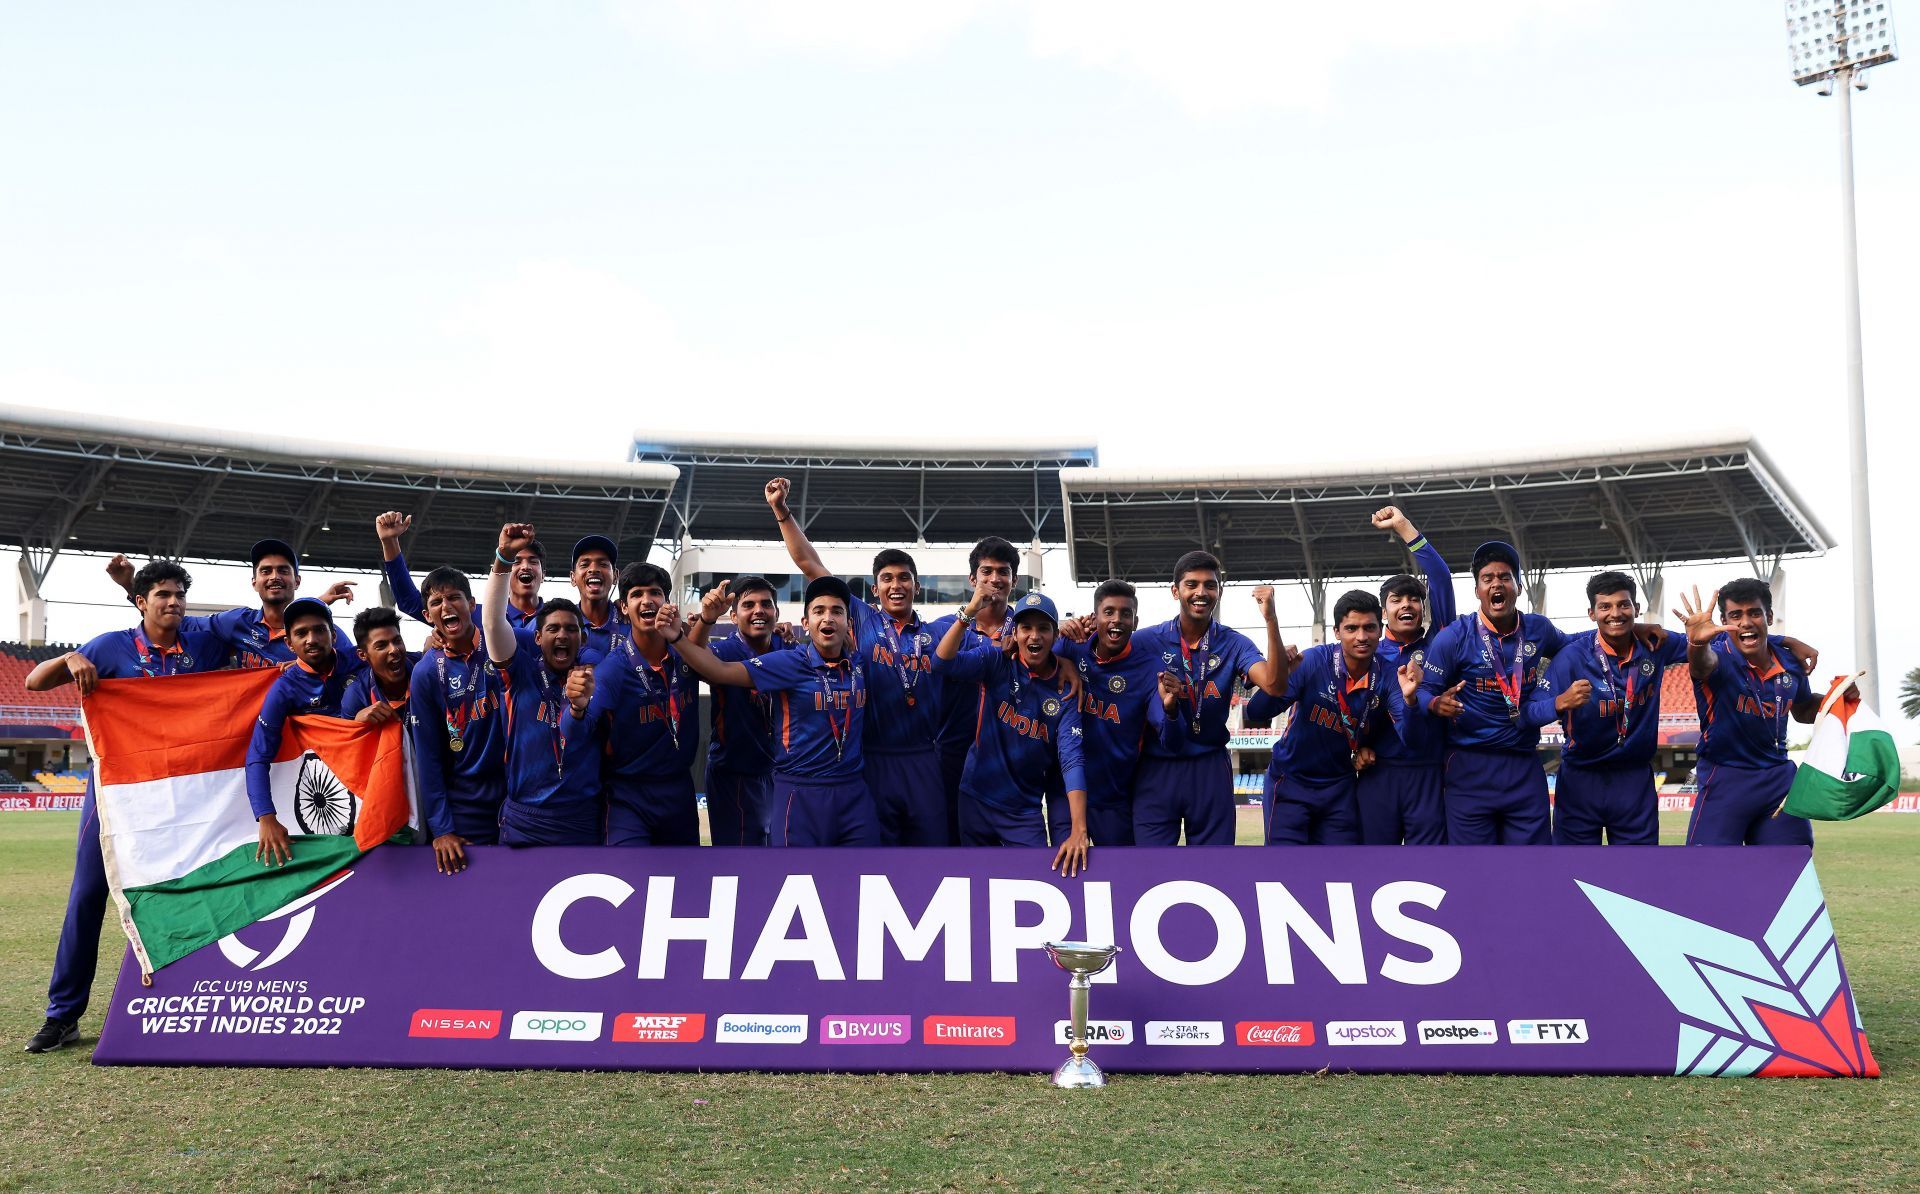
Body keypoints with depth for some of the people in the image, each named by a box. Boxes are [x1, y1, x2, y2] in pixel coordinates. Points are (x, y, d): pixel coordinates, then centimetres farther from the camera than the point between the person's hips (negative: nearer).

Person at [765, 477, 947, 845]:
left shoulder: (935, 633, 10)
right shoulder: (861, 620, 5)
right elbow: (809, 564, 4)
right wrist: (781, 510, 1)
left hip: (924, 762, 2)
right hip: (872, 761, -1)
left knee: (933, 842, 4)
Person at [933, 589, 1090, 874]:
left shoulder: (1065, 690, -7)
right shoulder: (996, 661, -6)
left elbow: (1072, 758, -17)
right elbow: (944, 662, -22)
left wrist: (1079, 830, -28)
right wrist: (968, 612, -34)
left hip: (1024, 810, 0)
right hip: (976, 799, 1)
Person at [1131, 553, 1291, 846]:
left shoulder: (1233, 644, -2)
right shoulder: (1147, 641, -4)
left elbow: (1274, 685, -18)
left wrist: (1270, 619, -28)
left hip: (1210, 770, 1)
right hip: (1157, 769, -1)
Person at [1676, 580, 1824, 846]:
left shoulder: (1790, 663, 2)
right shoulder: (1720, 656, -15)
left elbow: (1803, 710, 21)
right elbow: (1703, 664, -42)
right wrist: (1697, 643, -65)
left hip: (1779, 776, 5)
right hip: (1725, 777, -5)